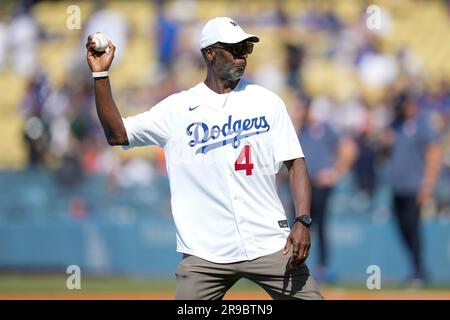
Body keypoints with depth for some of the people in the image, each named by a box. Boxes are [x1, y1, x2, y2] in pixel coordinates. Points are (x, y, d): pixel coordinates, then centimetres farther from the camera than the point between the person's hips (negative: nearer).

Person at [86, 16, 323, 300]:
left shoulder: (266, 101, 7)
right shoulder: (177, 108, 6)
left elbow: (295, 163, 3)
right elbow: (117, 134, 3)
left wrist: (303, 222, -10)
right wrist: (100, 75, -5)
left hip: (269, 245, 0)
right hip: (206, 253, 0)